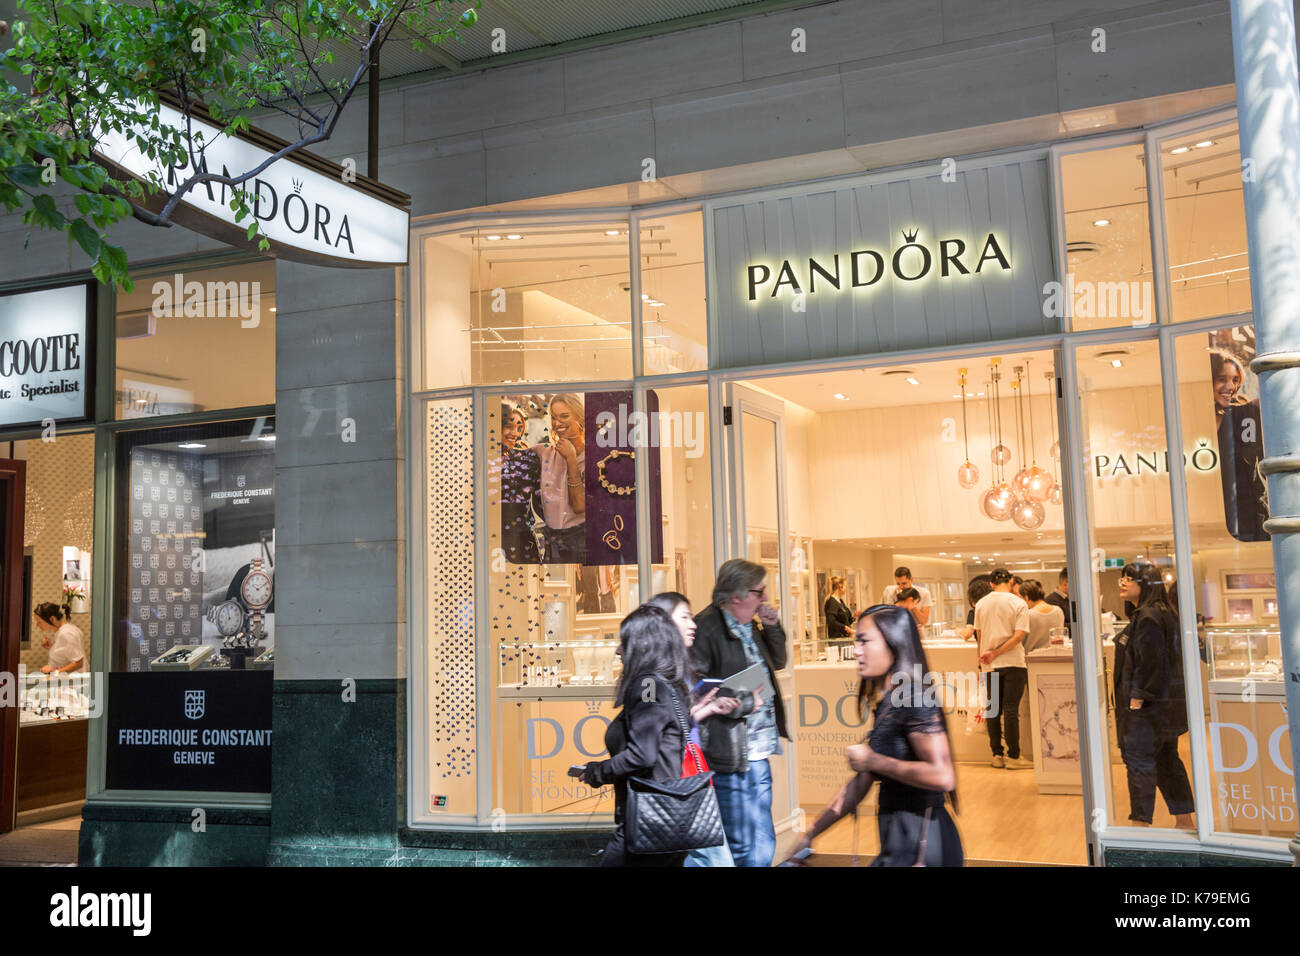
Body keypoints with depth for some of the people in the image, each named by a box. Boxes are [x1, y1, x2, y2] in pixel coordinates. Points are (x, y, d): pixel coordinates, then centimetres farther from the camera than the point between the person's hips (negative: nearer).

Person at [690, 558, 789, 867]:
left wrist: (772, 627, 9)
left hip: (758, 755, 9)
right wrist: (744, 703, -16)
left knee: (764, 845, 16)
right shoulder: (706, 629, -15)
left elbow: (777, 662, 26)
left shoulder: (749, 627, 14)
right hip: (731, 759, -9)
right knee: (746, 850, -2)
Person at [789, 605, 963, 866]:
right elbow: (861, 784, 18)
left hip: (920, 844, -8)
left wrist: (874, 761, -18)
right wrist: (811, 834, 19)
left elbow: (942, 776, -28)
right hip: (901, 844, 8)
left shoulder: (913, 700, -16)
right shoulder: (887, 707, 12)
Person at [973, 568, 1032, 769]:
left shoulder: (981, 604, 5)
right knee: (1011, 709, -2)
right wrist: (996, 653, -11)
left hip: (990, 665, 3)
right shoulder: (1019, 604, -5)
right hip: (1014, 662, -3)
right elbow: (1020, 635, -14)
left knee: (993, 709, 9)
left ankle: (997, 755, 13)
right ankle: (1013, 756, -1)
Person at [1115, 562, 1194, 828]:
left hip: (1149, 706, -10)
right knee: (1167, 761, 17)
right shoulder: (1164, 613, 14)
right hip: (1168, 704, 10)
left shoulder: (1148, 617, -18)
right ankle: (1185, 820, 24)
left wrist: (1137, 699, -20)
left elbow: (1149, 662, -22)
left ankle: (1141, 823, 0)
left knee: (1139, 761, -4)